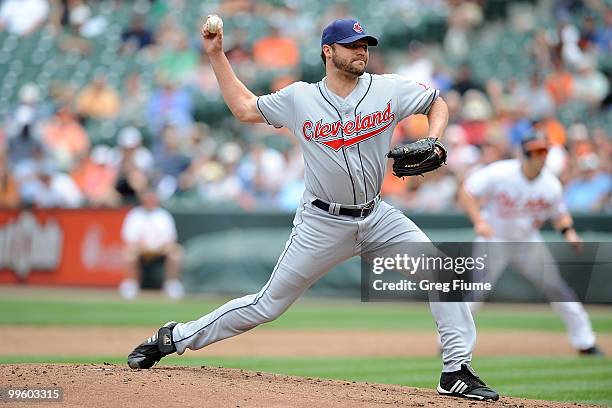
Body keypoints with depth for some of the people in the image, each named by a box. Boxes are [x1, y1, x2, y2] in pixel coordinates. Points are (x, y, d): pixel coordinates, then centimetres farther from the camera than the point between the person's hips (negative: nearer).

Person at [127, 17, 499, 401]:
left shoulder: (388, 90, -4)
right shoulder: (299, 98, -5)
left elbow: (438, 103, 9)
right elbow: (244, 107, 7)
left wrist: (433, 143, -10)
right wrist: (217, 55, 3)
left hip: (376, 216, 3)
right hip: (323, 223, -2)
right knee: (269, 304, 0)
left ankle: (457, 371, -7)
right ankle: (173, 338, 15)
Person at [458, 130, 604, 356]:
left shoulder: (551, 185, -10)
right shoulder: (499, 173, -21)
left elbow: (559, 213, 7)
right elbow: (466, 193, -17)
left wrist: (568, 231, -15)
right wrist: (479, 221, -31)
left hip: (529, 242, 3)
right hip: (494, 239, -3)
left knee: (557, 288, -2)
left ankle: (585, 343, 9)